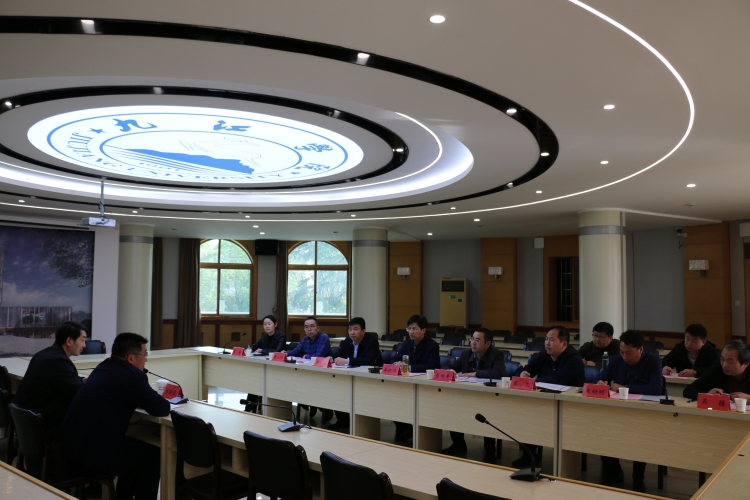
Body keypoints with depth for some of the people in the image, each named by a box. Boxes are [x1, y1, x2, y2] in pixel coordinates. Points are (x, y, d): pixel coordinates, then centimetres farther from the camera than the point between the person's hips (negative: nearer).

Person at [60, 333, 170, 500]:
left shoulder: (104, 367, 12)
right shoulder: (132, 375, -15)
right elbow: (163, 409, -10)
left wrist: (143, 397, 15)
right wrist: (155, 399, 11)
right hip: (93, 453, -9)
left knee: (134, 445, 28)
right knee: (152, 453, 10)